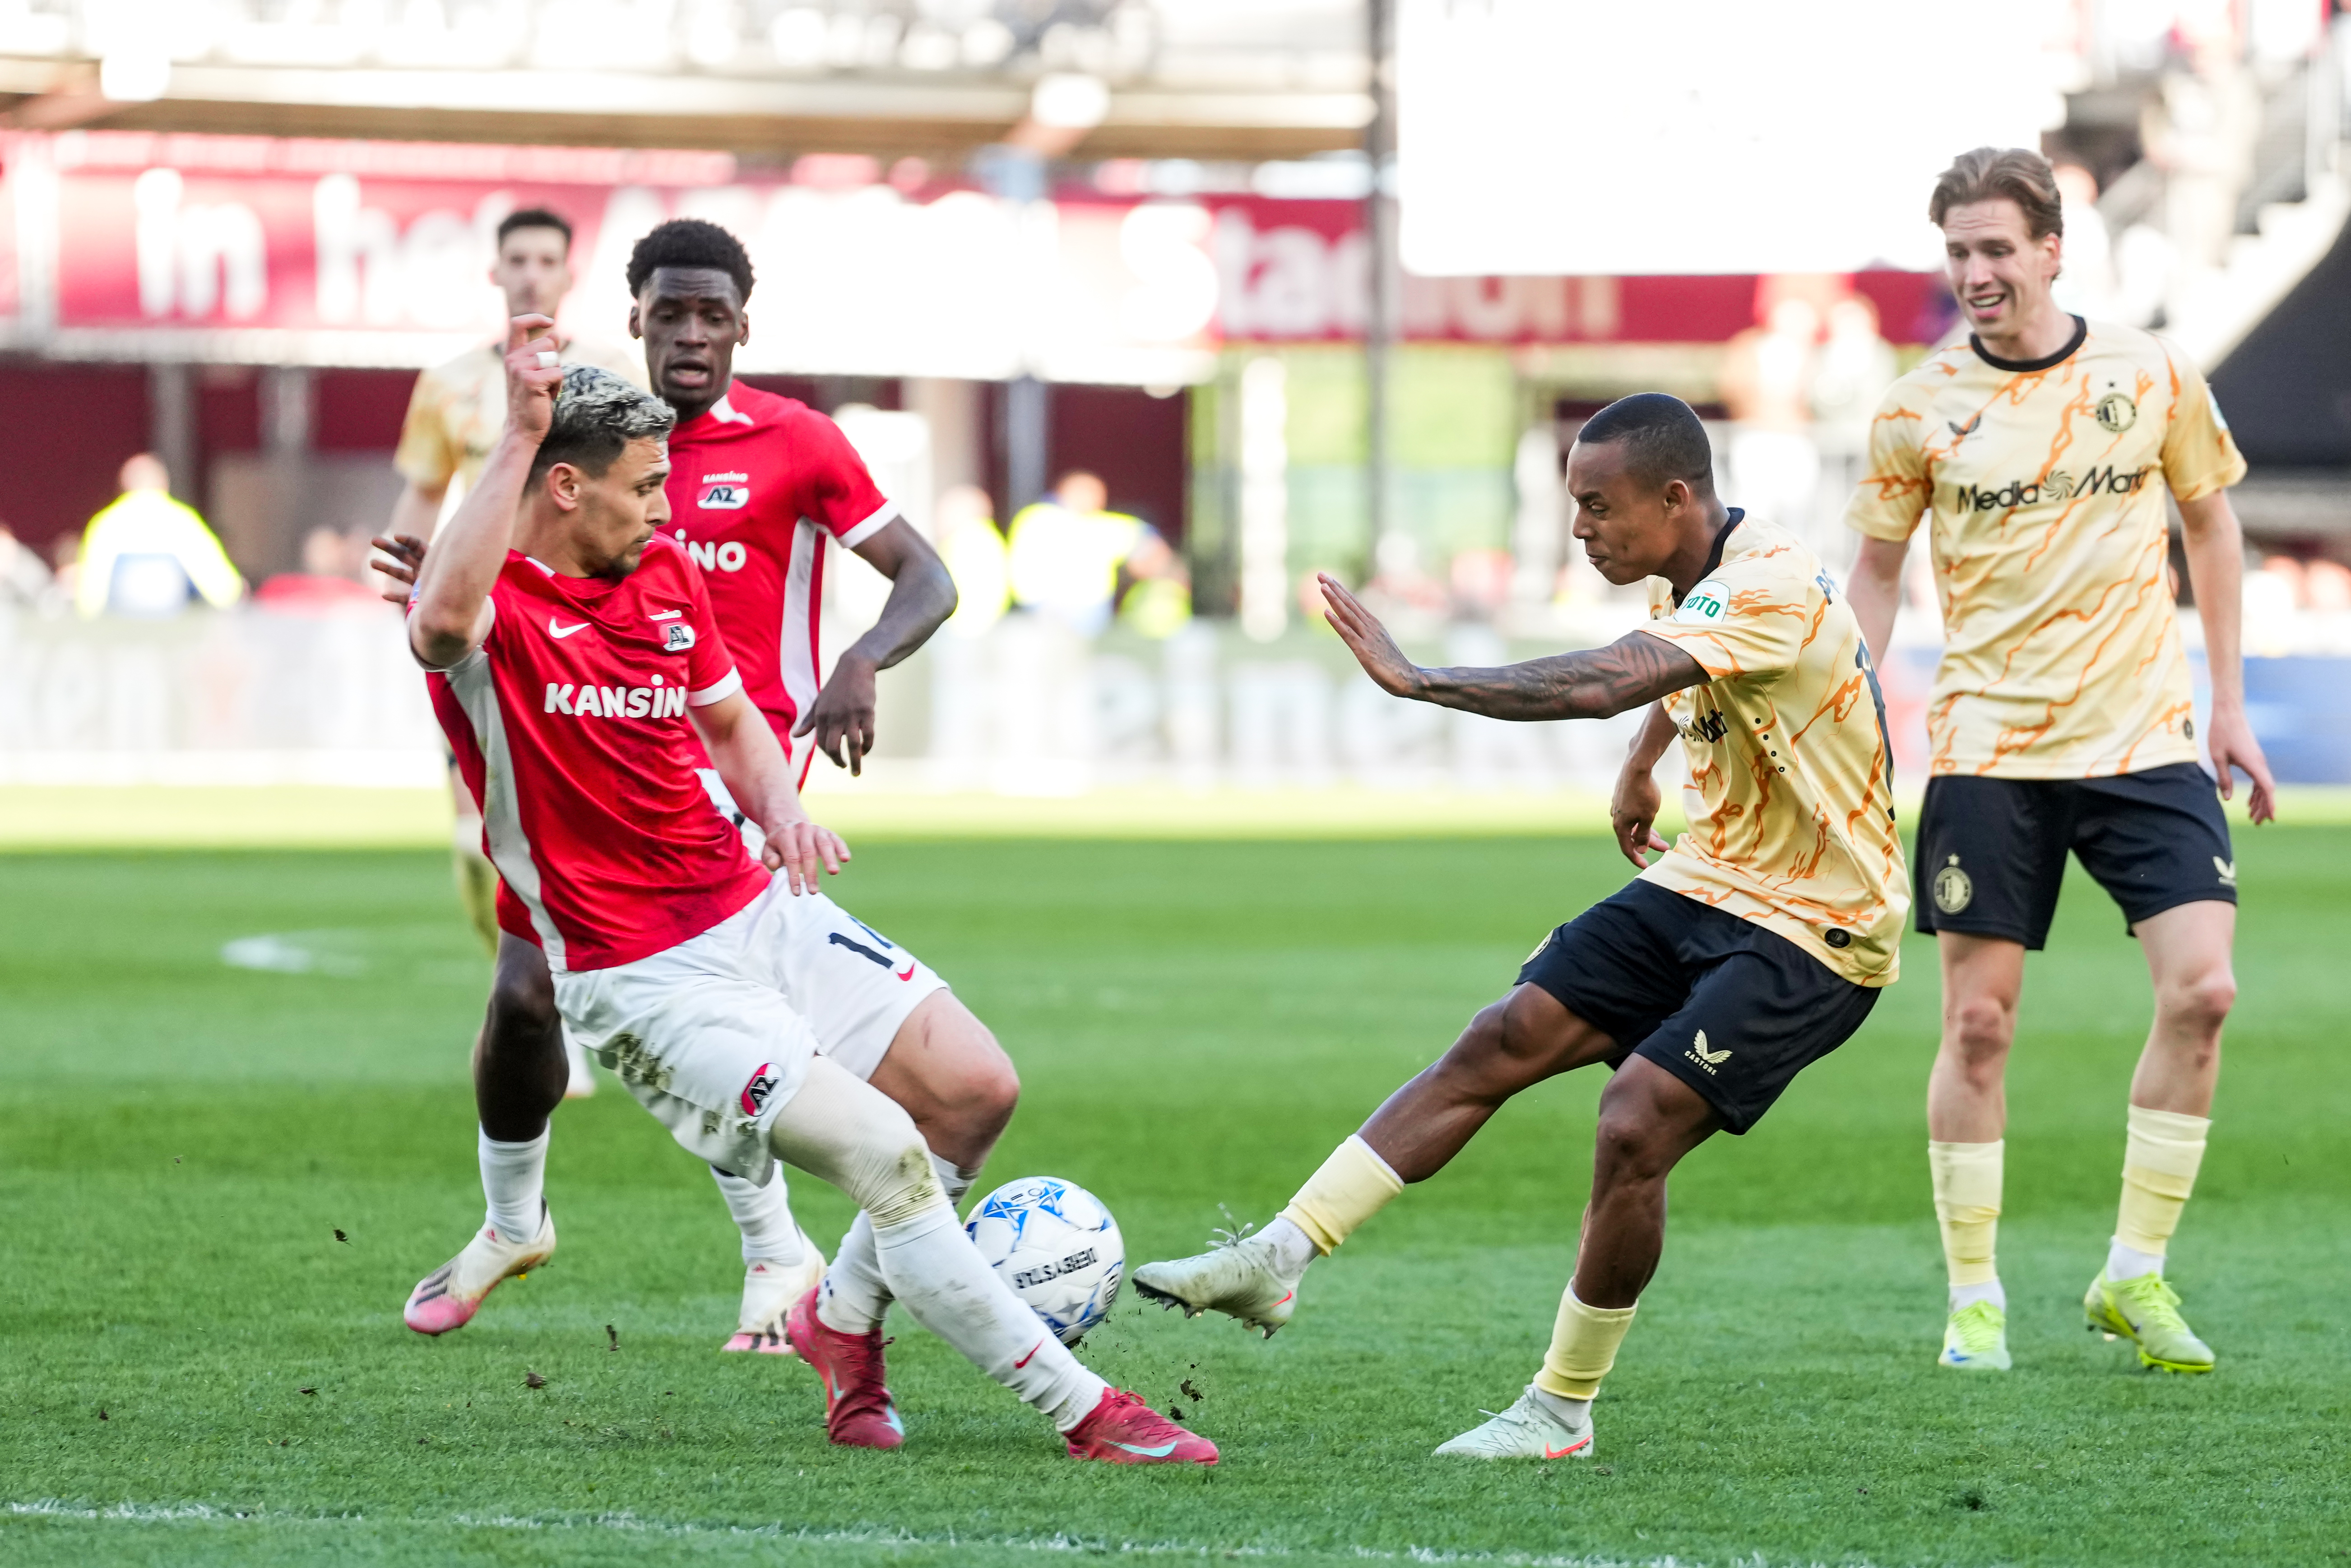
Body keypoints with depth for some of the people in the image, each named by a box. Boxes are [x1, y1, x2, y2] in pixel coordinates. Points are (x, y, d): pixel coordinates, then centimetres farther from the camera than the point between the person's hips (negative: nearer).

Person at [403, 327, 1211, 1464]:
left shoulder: (663, 569, 9)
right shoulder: (492, 603, -15)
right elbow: (444, 624, -41)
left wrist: (779, 805, 1)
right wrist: (518, 437, -41)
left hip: (758, 913, 8)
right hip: (647, 981, -8)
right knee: (886, 1152, -18)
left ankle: (847, 1322, 25)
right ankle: (1082, 1413, -9)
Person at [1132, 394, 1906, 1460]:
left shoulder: (1771, 590, -26)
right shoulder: (1688, 582, 5)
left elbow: (1598, 686, -40)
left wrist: (1416, 680, -37)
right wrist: (1642, 765, 37)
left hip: (1810, 933, -9)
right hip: (1704, 882, 9)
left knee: (1633, 1128, -20)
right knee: (1501, 1042, -5)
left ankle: (1563, 1410, -3)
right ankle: (1276, 1260, -7)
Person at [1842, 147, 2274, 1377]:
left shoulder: (2151, 377, 0)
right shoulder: (1920, 409, -3)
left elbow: (2210, 524, 13)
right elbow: (1876, 571, 8)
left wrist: (2228, 705, 11)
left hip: (2144, 736, 1)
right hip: (1987, 747, -1)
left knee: (2201, 991, -10)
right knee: (1978, 1019, -2)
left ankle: (2134, 1275, 4)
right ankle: (1974, 1298, 11)